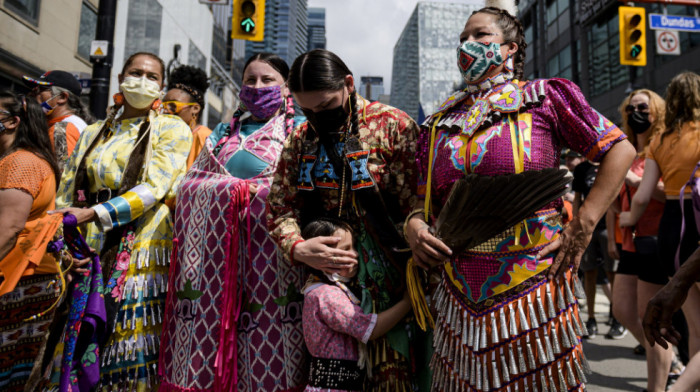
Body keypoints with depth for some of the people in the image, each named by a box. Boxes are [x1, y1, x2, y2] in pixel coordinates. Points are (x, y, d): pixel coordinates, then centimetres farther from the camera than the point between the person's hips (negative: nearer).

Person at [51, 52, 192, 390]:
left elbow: (154, 189, -9)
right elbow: (67, 195, 14)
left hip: (143, 255, -4)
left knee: (134, 352, -5)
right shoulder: (93, 134, 18)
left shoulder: (172, 129, 4)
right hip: (92, 257, 4)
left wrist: (93, 214, -16)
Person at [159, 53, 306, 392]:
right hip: (219, 249, 4)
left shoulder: (299, 129, 10)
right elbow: (190, 185, 16)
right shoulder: (224, 132, 23)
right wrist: (238, 187, 2)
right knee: (212, 322, 0)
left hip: (269, 254, -3)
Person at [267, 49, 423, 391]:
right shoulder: (299, 140, 7)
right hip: (321, 273, 4)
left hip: (383, 280, -3)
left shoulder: (393, 127, -7)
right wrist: (297, 248, -14)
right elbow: (280, 209, 6)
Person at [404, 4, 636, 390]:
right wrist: (414, 225, -6)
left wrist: (582, 225, -8)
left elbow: (620, 149, 0)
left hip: (534, 286, -3)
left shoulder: (543, 98, -1)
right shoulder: (439, 123, 10)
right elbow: (426, 200, 16)